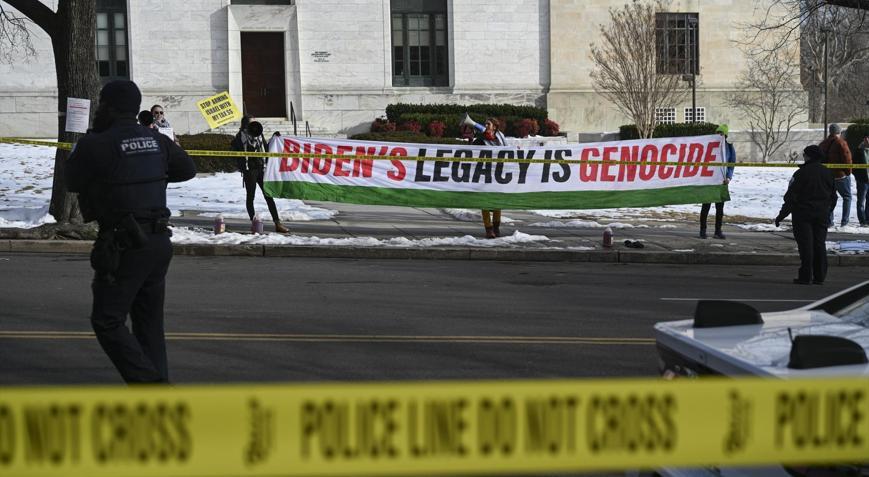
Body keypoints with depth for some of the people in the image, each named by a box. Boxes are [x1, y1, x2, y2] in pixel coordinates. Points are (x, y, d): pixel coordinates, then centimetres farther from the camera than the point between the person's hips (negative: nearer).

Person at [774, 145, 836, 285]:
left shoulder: (801, 173, -10)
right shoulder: (828, 173, 7)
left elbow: (791, 197, -12)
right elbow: (833, 197, 15)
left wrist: (781, 216, -8)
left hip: (803, 214, -5)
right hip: (822, 215, 5)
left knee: (805, 246, -2)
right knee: (819, 244, 9)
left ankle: (805, 276, -2)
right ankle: (820, 276, 9)